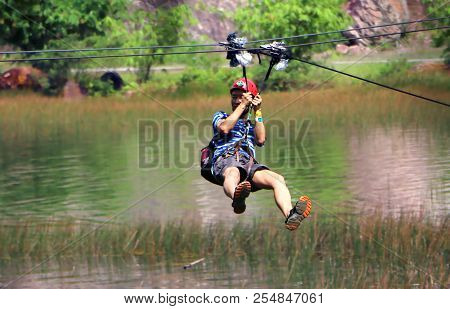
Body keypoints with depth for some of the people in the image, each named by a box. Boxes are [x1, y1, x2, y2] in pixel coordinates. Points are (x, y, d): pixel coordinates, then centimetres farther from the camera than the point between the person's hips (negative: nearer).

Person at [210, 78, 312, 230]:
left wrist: (257, 112, 15)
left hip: (249, 162, 3)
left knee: (278, 179, -29)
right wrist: (243, 105, 9)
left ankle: (290, 215, -58)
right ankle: (236, 197, -81)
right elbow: (224, 128, 6)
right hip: (226, 159, -3)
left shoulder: (252, 126, 39)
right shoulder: (220, 116, 32)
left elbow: (261, 139, 14)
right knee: (233, 173, -43)